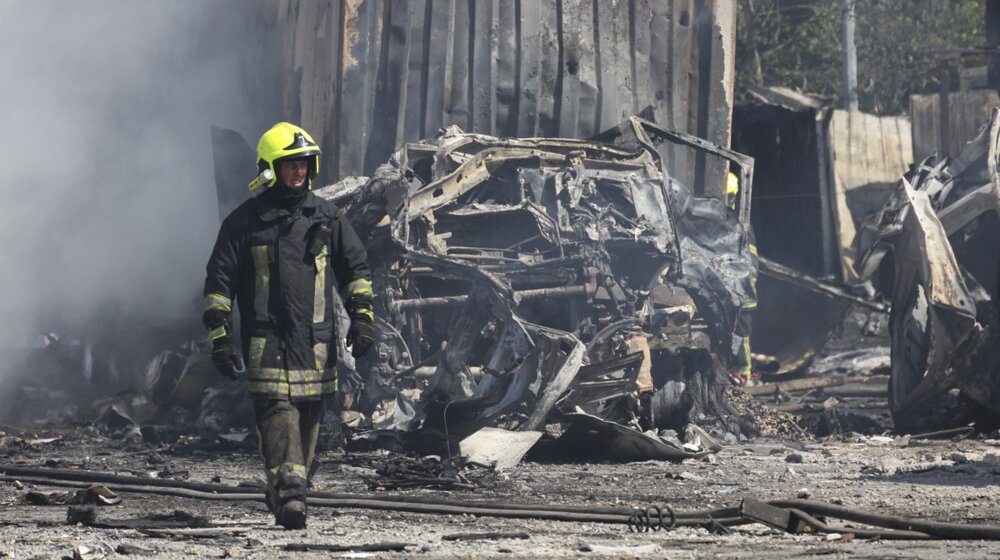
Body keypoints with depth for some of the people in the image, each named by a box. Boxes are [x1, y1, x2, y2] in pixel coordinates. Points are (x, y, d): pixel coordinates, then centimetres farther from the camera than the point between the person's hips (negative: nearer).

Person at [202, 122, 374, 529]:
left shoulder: (327, 218, 11)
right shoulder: (245, 222, 2)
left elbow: (356, 267, 18)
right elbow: (219, 282, 4)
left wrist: (362, 316, 7)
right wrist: (220, 337, -2)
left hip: (316, 342, 4)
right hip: (267, 340, -4)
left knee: (307, 422, 7)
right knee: (279, 415, -17)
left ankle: (291, 493, 20)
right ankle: (289, 497, -26)